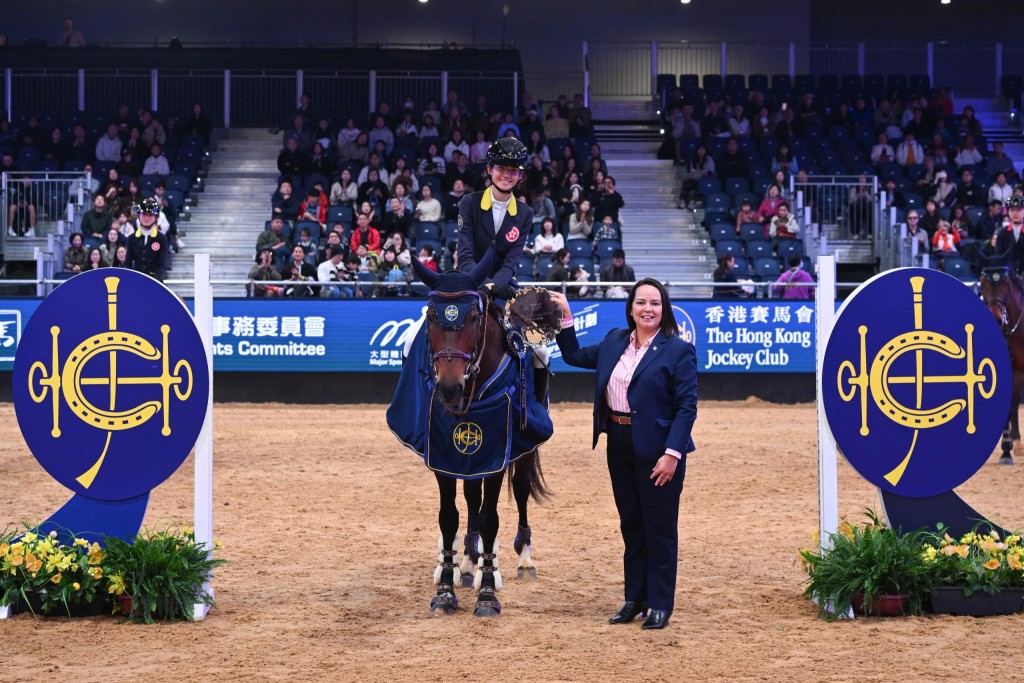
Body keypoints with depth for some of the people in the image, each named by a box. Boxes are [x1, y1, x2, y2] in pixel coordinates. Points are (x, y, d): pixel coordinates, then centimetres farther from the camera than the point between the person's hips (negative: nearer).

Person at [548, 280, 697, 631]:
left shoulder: (679, 350, -10)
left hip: (658, 451, -6)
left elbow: (687, 408, -13)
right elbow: (574, 355, 24)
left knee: (659, 528, 3)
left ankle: (660, 603, 12)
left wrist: (672, 454, -20)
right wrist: (565, 316, 13)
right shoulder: (614, 342, 8)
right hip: (620, 447, 6)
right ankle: (634, 598, 24)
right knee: (630, 525, 14)